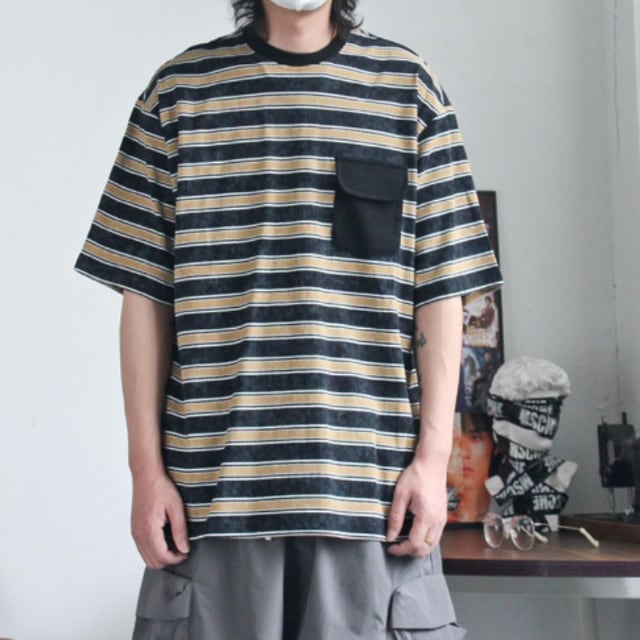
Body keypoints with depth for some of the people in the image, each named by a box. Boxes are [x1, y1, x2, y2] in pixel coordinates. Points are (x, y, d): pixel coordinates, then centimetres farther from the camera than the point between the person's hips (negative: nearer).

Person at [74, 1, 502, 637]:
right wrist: (146, 467, 1)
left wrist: (434, 456, -2)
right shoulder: (179, 89, 8)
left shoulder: (408, 87, 8)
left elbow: (441, 291, 5)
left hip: (372, 489, 0)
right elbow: (144, 295, 6)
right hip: (213, 488, 0)